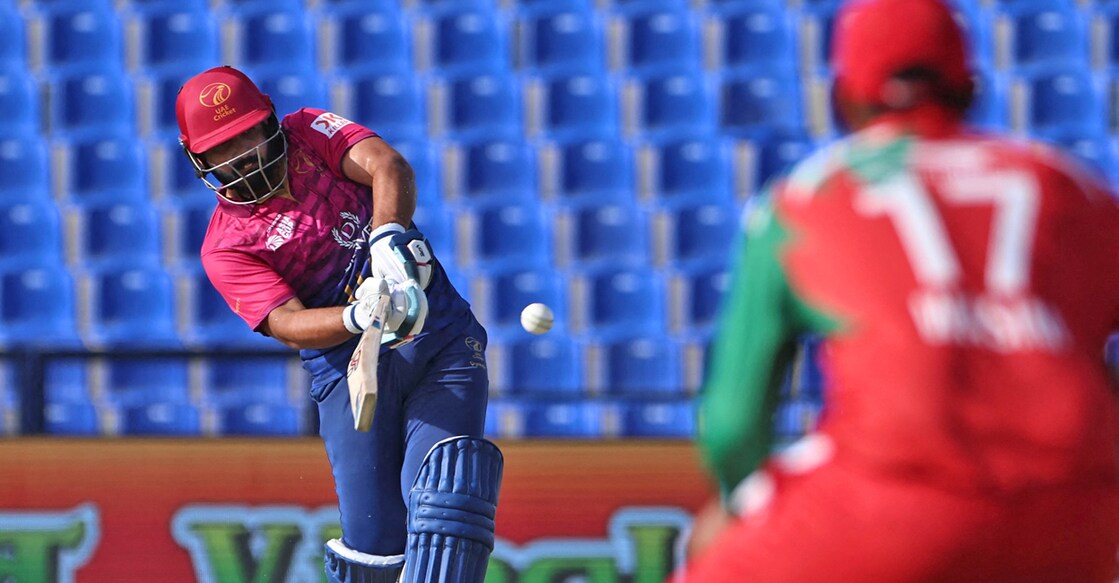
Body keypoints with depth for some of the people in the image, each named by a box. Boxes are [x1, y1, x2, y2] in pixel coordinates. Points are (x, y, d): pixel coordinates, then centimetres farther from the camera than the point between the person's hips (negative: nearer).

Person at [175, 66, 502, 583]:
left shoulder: (308, 133, 9)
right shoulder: (225, 248, 1)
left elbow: (387, 166, -9)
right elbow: (287, 323, -14)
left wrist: (388, 239, -29)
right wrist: (359, 316, -34)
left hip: (443, 334, 1)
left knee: (444, 493, -19)